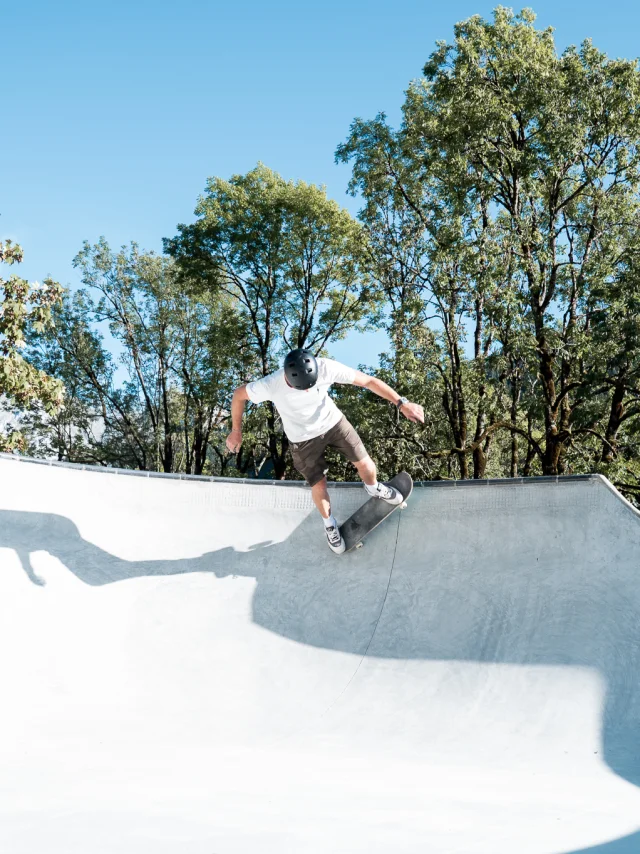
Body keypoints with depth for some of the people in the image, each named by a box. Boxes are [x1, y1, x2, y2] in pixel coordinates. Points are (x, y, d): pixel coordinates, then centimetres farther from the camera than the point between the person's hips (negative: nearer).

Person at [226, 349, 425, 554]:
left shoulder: (326, 368, -33)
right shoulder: (270, 386, -35)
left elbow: (368, 381, -25)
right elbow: (239, 394, -15)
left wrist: (402, 403, -27)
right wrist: (236, 431, -5)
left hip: (333, 421, 2)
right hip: (303, 437, -1)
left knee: (365, 465, 4)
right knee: (319, 486, 6)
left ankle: (374, 488, 42)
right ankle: (329, 524, 39)